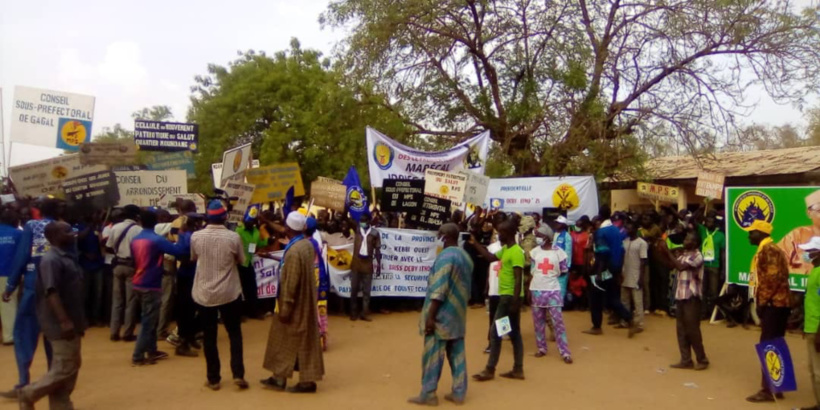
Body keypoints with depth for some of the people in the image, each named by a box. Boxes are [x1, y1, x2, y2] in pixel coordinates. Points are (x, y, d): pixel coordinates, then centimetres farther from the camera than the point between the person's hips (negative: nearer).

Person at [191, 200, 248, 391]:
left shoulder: (196, 236, -8)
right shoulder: (233, 237, -12)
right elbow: (241, 261, 2)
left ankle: (213, 379, 17)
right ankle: (238, 374, 7)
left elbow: (193, 259, 10)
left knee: (209, 336, 11)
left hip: (204, 293, 1)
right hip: (230, 292, -1)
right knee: (235, 333, 12)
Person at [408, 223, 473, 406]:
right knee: (457, 354, 11)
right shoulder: (466, 256, 10)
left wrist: (430, 316, -19)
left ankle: (428, 394, 7)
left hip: (443, 314, -8)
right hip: (458, 314, 8)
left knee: (433, 354, 0)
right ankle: (459, 392, 16)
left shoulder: (445, 256, -17)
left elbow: (439, 290, -21)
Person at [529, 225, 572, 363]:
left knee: (558, 321, -4)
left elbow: (564, 271, 1)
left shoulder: (558, 251, -5)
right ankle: (542, 348, 22)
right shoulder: (534, 252, 2)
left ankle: (565, 352, 1)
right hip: (537, 290, 3)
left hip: (553, 290, -3)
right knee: (538, 321, 9)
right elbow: (531, 269, 9)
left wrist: (551, 275, 2)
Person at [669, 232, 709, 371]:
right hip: (680, 295, 8)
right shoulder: (683, 255, 15)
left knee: (692, 329, -2)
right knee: (681, 329, 9)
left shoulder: (697, 256, -11)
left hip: (691, 297, -8)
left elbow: (680, 266, -22)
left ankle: (702, 360, 12)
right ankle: (686, 360, 15)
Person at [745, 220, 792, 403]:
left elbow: (774, 278, -22)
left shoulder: (768, 250, -13)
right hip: (776, 304, 10)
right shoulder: (768, 250, 19)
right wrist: (762, 300, 16)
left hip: (773, 304, -10)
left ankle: (768, 389, -2)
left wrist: (762, 300, -18)